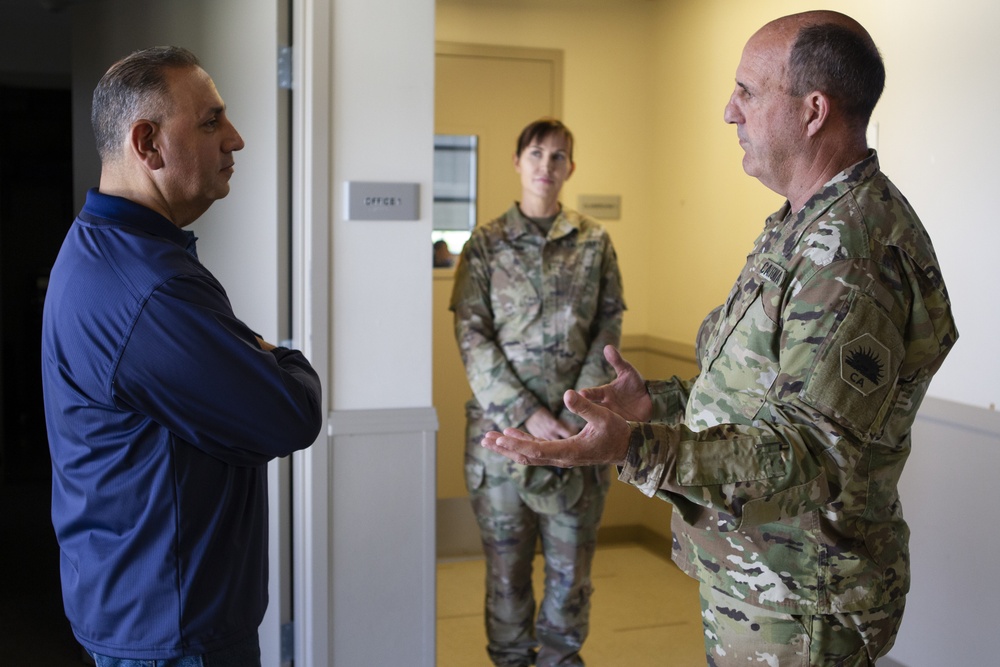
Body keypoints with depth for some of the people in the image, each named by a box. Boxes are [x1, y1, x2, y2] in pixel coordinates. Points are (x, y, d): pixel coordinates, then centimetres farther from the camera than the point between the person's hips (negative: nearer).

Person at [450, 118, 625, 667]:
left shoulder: (595, 242, 6)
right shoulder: (486, 243, 2)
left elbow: (608, 332, 2)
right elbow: (471, 337, -5)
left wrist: (580, 413, -9)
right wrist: (527, 415, -13)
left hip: (576, 431, 1)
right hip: (502, 428, -1)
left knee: (571, 563, 9)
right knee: (506, 562, 8)